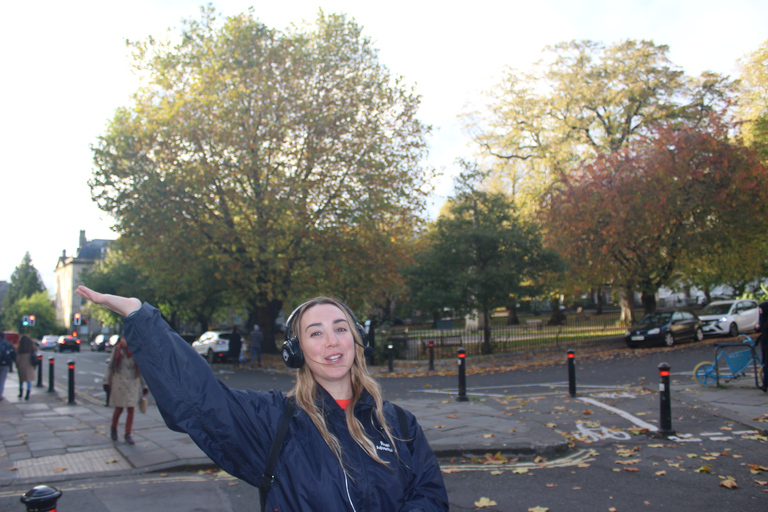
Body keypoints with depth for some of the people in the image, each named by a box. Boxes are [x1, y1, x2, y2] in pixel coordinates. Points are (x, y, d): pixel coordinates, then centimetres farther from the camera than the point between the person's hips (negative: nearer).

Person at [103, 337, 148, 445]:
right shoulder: (117, 350, -2)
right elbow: (109, 366, 4)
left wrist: (144, 386, 6)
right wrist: (106, 382, -1)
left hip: (133, 384, 1)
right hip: (119, 383, -1)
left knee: (131, 409, -2)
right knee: (119, 408, 4)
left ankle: (128, 434, 10)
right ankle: (113, 428, 33)